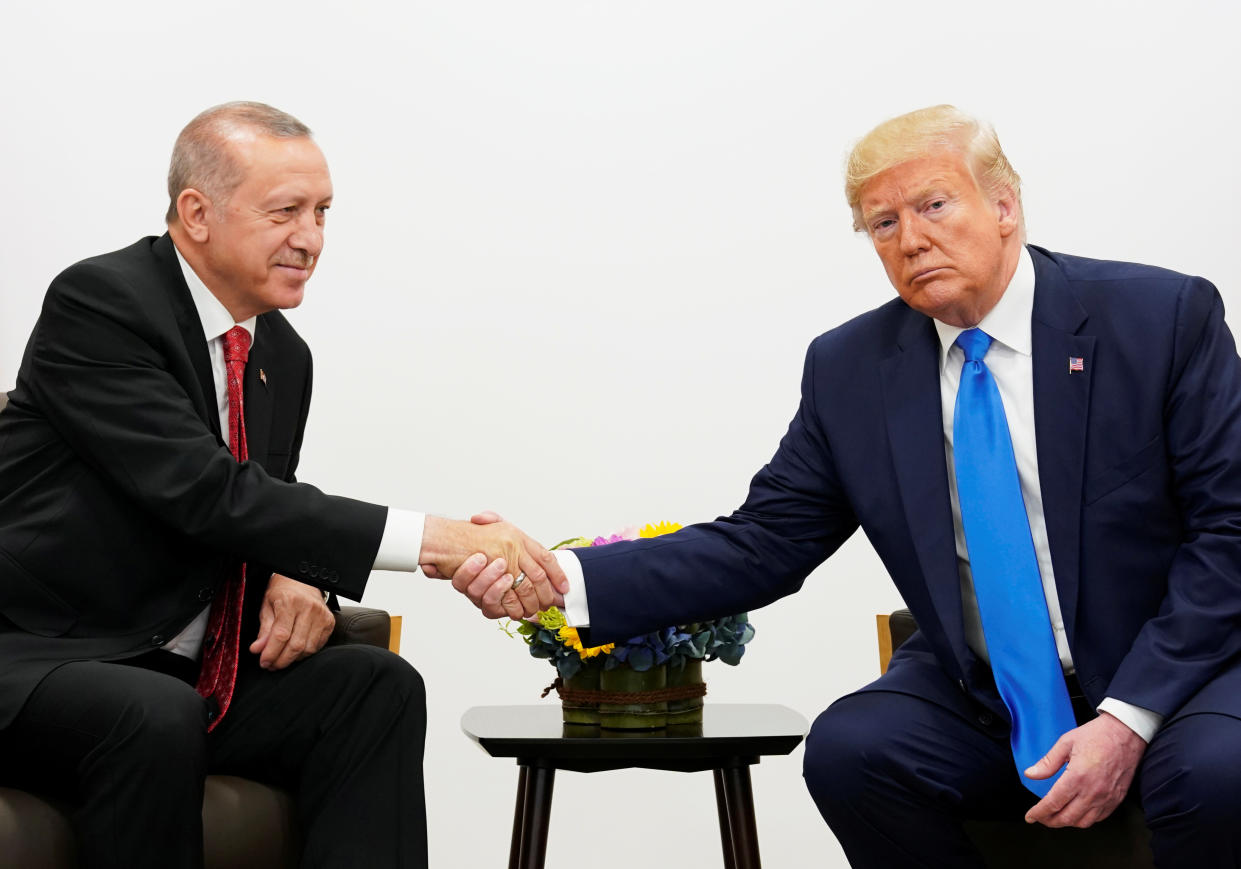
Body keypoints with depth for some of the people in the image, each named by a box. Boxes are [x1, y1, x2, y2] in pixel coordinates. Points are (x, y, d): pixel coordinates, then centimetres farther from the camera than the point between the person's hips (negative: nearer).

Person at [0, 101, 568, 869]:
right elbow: (204, 491, -27)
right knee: (158, 719, -36)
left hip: (182, 676, 7)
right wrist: (430, 542, -31)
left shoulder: (285, 358, 9)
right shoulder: (99, 303, -16)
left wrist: (298, 581, -9)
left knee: (378, 685, -13)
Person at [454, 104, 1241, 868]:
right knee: (847, 750, -26)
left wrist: (1130, 717, -19)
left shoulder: (1162, 316, -7)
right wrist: (563, 579, -15)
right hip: (979, 695, 3)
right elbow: (760, 547, 0)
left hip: (1171, 674, -2)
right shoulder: (850, 369, 1)